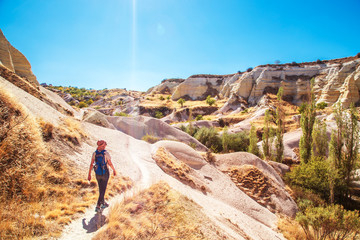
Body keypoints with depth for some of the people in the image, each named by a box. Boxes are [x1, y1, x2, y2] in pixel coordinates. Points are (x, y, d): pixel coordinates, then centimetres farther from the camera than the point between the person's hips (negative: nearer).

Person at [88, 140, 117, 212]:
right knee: (102, 190, 2)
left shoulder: (94, 153, -2)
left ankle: (103, 203, 36)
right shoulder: (106, 153, -15)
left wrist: (89, 174, 4)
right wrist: (114, 170, 4)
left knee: (101, 189, 21)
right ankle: (98, 207, -2)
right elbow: (110, 164, -12)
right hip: (105, 173, -5)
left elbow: (91, 164, -2)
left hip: (98, 174, 5)